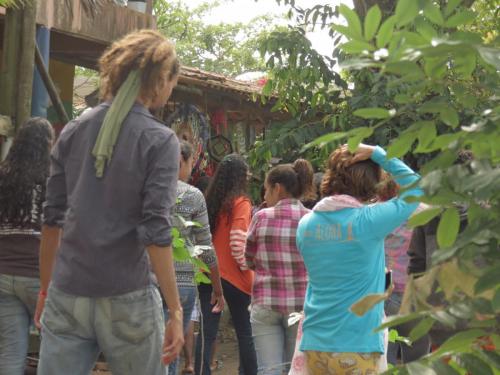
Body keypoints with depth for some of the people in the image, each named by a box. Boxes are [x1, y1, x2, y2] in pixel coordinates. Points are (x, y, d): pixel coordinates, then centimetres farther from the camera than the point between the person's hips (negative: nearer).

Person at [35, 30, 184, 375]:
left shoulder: (73, 132, 5)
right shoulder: (160, 140, -8)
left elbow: (53, 218, 8)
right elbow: (155, 232, -13)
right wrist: (176, 311, -9)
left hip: (66, 295, 4)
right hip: (126, 300, -4)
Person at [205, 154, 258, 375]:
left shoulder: (211, 200, 6)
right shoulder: (240, 202, -10)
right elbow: (238, 241, -19)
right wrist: (246, 266, -6)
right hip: (234, 276, -5)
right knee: (244, 332, 6)